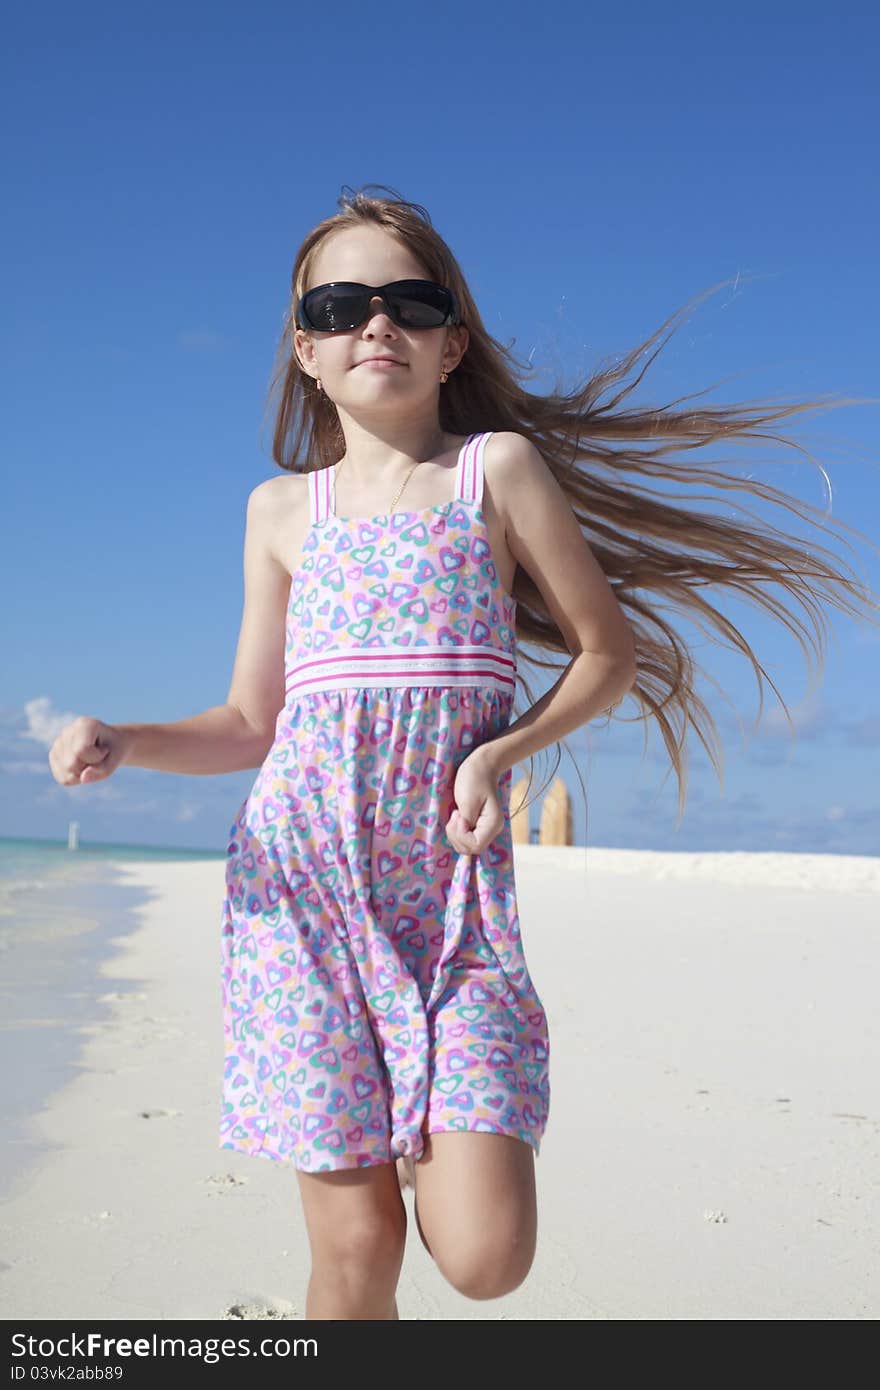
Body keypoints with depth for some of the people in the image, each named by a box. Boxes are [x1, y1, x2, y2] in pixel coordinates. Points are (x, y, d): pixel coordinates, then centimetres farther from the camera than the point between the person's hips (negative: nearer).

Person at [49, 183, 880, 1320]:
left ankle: (433, 1136, 26)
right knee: (355, 1248, 0)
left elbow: (611, 651, 7)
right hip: (300, 878, 1)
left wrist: (503, 750, -8)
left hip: (450, 883, -1)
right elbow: (250, 721, 14)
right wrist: (119, 743, -3)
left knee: (485, 1254, -9)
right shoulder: (283, 508, 11)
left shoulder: (500, 467, 4)